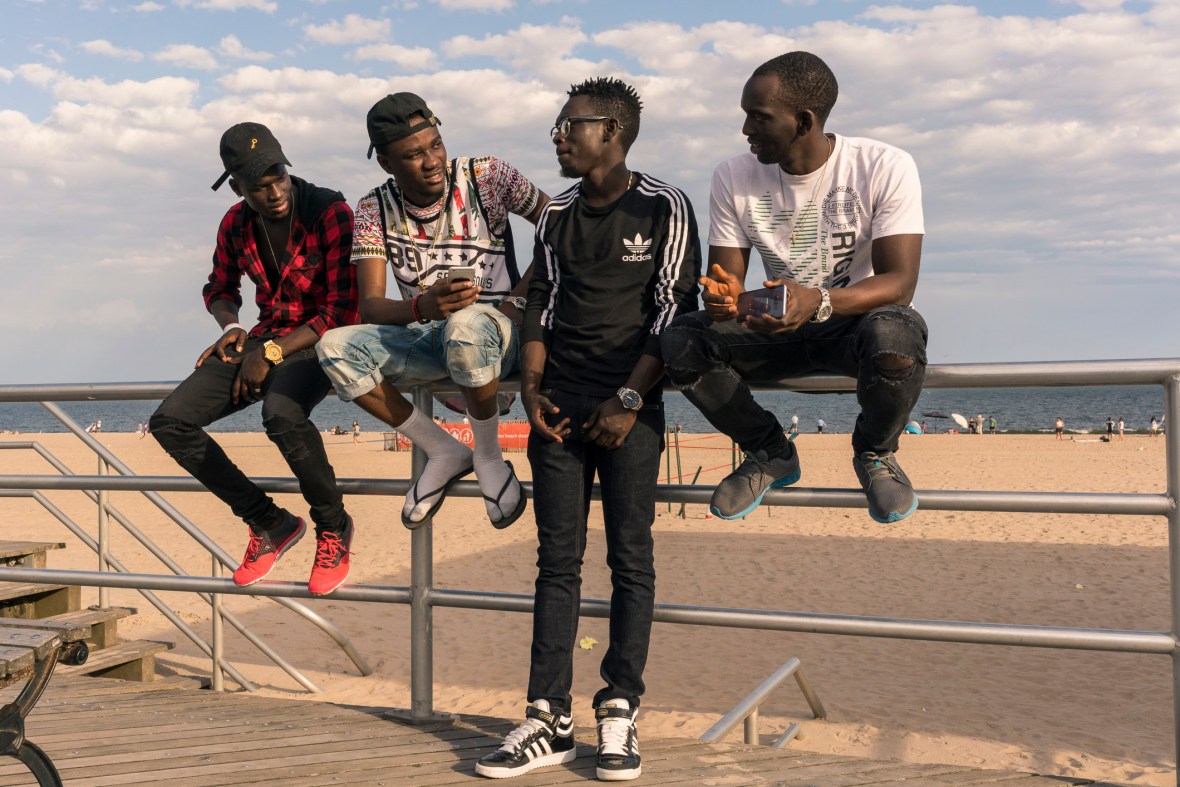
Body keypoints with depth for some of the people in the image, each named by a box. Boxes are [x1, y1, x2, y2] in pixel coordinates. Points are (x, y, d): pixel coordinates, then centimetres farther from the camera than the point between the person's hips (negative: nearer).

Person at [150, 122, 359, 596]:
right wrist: (230, 326, 1)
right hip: (264, 339, 7)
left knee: (282, 414, -39)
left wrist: (273, 353, -19)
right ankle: (269, 523, 0)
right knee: (170, 422, -11)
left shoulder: (329, 212, -14)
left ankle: (333, 526, -12)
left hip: (321, 340, -6)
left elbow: (344, 311, -16)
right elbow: (219, 289, 24)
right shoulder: (235, 226, 5)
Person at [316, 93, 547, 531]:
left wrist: (518, 300, -12)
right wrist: (420, 307, -33)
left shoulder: (486, 178, -8)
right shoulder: (375, 210, -2)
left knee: (465, 326, -40)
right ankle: (444, 452, -7)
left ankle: (489, 455, -13)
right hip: (426, 339, 4)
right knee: (335, 348, -22)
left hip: (497, 334, -3)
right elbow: (370, 306, -10)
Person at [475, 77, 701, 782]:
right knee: (558, 561, 2)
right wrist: (532, 386, 0)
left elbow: (674, 313, -5)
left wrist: (630, 400, -13)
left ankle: (620, 717, 4)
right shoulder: (558, 215, 16)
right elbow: (541, 303, 15)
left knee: (631, 560, -2)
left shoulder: (664, 209, 0)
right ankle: (550, 722, 4)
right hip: (559, 405, 5)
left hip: (630, 407, -4)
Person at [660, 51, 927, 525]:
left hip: (858, 321, -3)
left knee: (895, 334, -40)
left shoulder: (885, 167, -16)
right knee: (680, 341, -24)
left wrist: (818, 302, -43)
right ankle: (770, 454, 2)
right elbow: (726, 276, -5)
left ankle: (875, 453, -4)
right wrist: (722, 297, -32)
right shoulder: (734, 177, -5)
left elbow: (899, 283, -23)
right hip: (776, 328, 3)